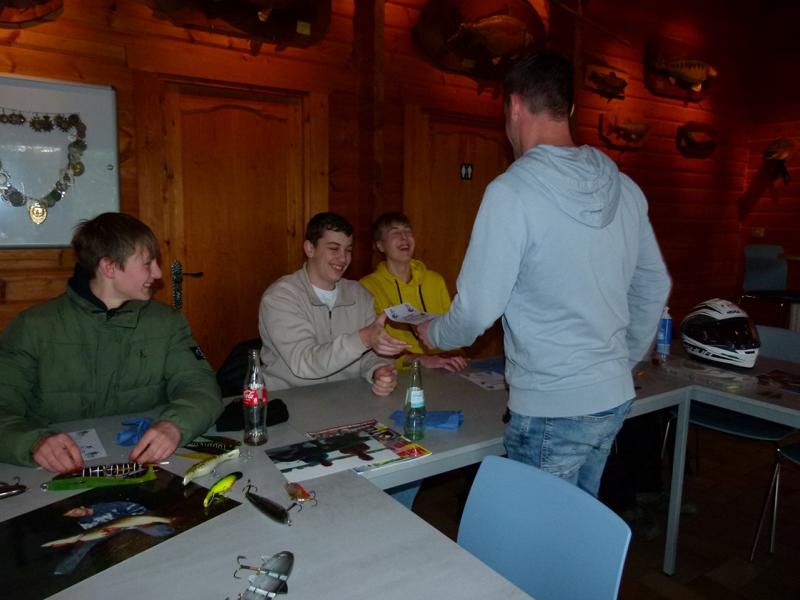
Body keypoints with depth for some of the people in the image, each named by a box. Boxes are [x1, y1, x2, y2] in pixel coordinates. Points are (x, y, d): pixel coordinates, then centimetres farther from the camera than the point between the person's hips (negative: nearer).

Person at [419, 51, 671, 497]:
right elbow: (654, 288, 13)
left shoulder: (512, 192, -18)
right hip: (615, 397, 7)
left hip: (552, 410, -7)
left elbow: (476, 310, -17)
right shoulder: (624, 188, 4)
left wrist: (433, 333, 4)